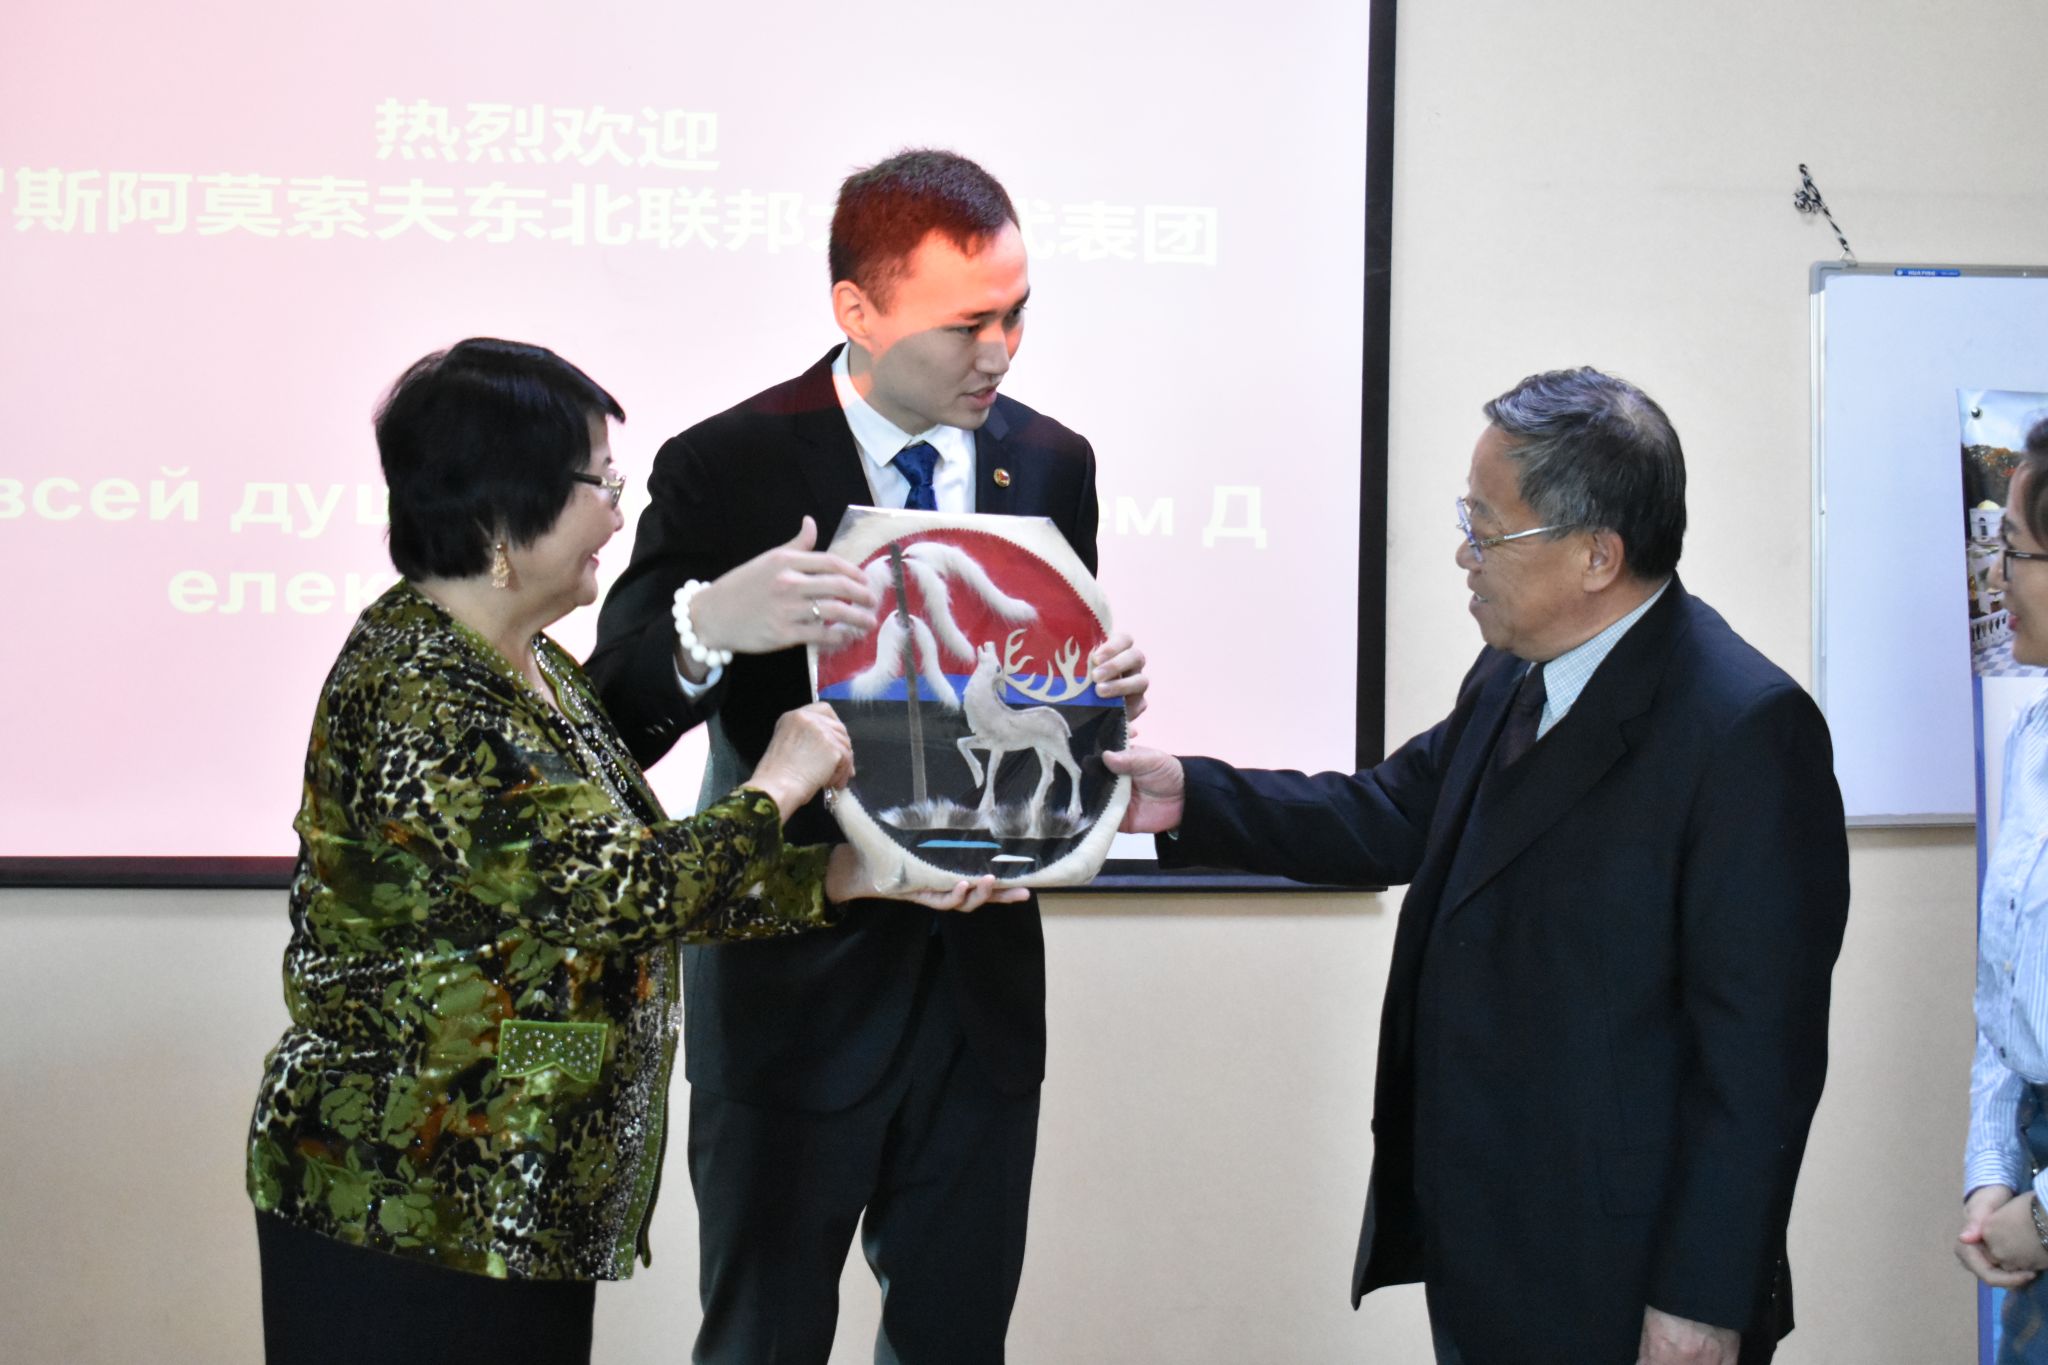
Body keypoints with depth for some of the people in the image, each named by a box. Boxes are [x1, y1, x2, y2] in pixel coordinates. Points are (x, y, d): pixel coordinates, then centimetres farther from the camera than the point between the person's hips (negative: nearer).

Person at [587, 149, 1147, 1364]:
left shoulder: (1053, 464, 2)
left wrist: (1108, 691, -13)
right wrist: (709, 625, -39)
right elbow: (608, 733, -18)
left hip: (985, 979, 4)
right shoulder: (726, 469, -13)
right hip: (794, 989, -4)